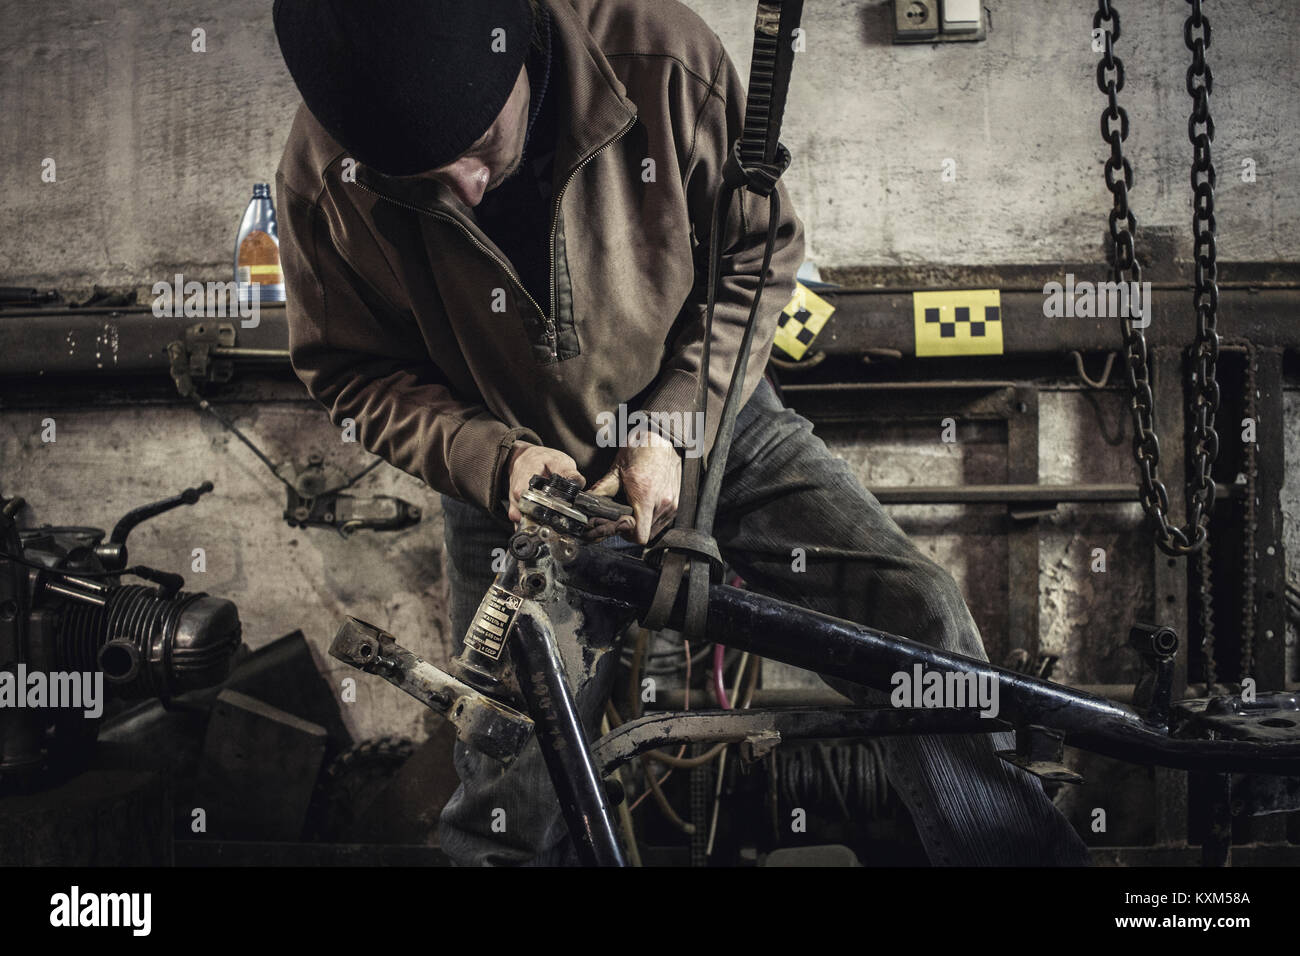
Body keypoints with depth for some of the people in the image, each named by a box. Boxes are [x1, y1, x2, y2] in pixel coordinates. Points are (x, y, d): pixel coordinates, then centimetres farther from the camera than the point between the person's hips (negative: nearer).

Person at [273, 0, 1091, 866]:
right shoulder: (327, 183, -18)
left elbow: (759, 256, -8)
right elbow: (357, 374, -4)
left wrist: (673, 431, -18)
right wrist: (497, 460, -21)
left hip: (709, 428, 0)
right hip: (520, 483, 1)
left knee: (920, 617, -15)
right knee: (506, 814, 1)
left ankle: (1013, 840, 7)